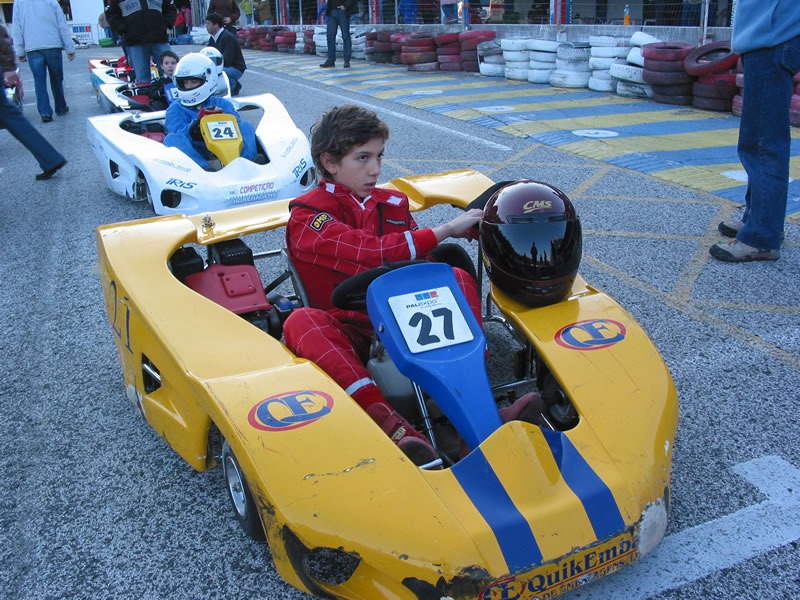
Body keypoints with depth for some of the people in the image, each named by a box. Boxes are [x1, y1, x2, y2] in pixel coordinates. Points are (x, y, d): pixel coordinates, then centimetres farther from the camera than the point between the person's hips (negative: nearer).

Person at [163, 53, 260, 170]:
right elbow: (179, 133, -3)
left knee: (245, 127, -13)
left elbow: (236, 125, 2)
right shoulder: (175, 109, 17)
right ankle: (204, 169, -53)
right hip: (194, 155, -1)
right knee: (171, 138, -27)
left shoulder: (221, 103, 21)